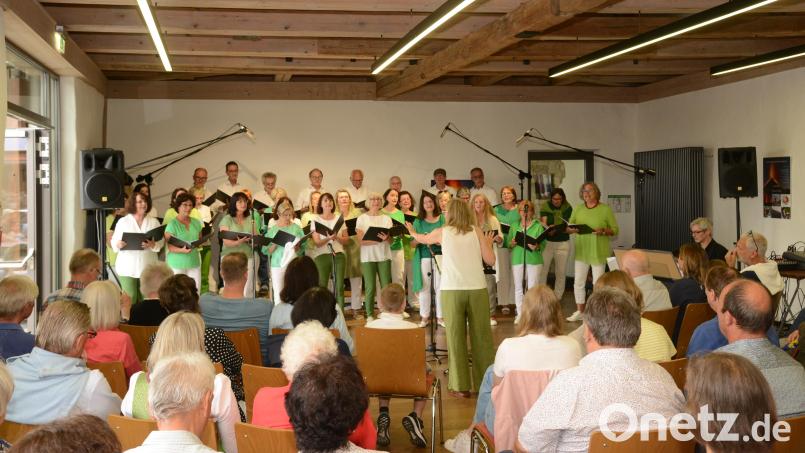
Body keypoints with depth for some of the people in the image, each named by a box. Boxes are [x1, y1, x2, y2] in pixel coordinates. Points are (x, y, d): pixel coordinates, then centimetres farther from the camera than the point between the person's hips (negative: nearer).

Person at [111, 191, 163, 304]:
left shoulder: (154, 222, 7)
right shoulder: (123, 221, 4)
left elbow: (160, 243, 3)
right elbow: (114, 242, 4)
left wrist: (153, 245, -18)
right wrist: (118, 245, -19)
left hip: (147, 267, 2)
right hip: (127, 267, -2)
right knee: (130, 298, -6)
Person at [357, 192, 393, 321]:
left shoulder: (386, 218, 11)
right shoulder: (362, 218, 3)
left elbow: (390, 238, 3)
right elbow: (361, 240, -6)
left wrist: (386, 238, -21)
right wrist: (378, 239, -17)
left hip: (384, 256, 2)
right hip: (368, 256, -2)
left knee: (386, 286, -3)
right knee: (370, 287, -4)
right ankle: (370, 315, 5)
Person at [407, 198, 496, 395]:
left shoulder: (442, 232, 8)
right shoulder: (476, 231, 7)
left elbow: (422, 239, 28)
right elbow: (490, 260, 3)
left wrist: (412, 232, 50)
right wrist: (488, 243, 23)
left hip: (452, 290, -1)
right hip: (477, 288, 1)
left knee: (456, 337, 4)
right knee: (481, 336, 8)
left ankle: (461, 386, 5)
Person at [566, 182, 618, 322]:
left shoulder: (605, 209, -3)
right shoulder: (578, 209, 7)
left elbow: (615, 230, -2)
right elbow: (568, 227, 8)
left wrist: (603, 231, -20)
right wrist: (572, 230, -15)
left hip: (598, 252, -3)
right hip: (581, 251, 3)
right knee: (578, 282, 6)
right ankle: (579, 312, 18)